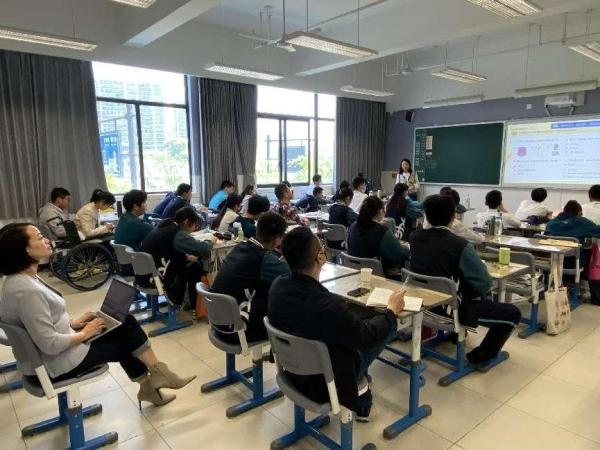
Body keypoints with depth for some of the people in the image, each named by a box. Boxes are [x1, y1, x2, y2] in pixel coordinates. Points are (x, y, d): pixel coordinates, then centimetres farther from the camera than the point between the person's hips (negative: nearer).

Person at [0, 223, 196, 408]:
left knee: (126, 323, 8)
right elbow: (50, 345, -29)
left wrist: (72, 323, 6)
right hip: (59, 363, -9)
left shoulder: (24, 278, 1)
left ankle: (149, 385, 15)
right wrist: (85, 333, -14)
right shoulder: (27, 291, -30)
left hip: (60, 346, 9)